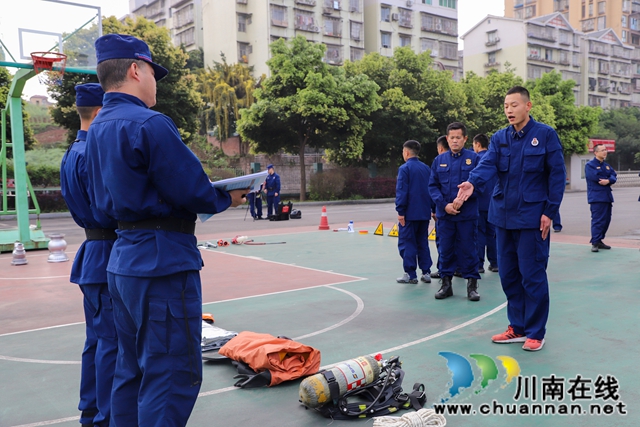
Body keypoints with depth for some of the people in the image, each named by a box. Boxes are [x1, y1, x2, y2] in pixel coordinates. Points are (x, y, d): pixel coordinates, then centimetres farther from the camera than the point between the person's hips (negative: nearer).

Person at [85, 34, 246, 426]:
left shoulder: (98, 129, 12)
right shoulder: (149, 124, -16)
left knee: (132, 370, 19)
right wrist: (227, 198, 1)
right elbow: (192, 192, -17)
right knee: (173, 376, -1)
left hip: (123, 261, 10)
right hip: (163, 261, -10)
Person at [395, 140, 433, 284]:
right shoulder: (426, 168, 9)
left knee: (406, 243, 2)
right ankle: (426, 273, 16)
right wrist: (431, 209, 17)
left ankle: (410, 275, 3)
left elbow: (401, 192, -15)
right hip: (424, 213, 6)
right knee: (423, 242, 14)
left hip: (409, 213, -6)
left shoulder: (404, 168, -10)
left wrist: (400, 211, -11)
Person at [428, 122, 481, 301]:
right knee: (446, 249, 9)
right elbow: (432, 186, 5)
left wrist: (462, 198, -16)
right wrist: (444, 205, -8)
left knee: (468, 249, 3)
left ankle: (472, 283, 15)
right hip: (444, 214, 2)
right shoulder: (439, 160, 6)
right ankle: (446, 283, 20)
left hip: (468, 214, -2)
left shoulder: (473, 158, -1)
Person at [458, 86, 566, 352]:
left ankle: (535, 332, 14)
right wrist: (472, 182, -30)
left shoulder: (546, 135, -4)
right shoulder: (499, 138, 7)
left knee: (532, 275, -1)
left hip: (532, 217, -5)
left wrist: (550, 211, -9)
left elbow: (557, 175, -4)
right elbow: (488, 164, -9)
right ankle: (517, 327, 25)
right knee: (508, 274, 11)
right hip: (504, 216, 5)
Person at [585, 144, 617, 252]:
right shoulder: (590, 165, -4)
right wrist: (608, 178, -4)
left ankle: (599, 240, 19)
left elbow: (614, 175, 5)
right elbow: (595, 176, -19)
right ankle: (595, 243, -10)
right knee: (598, 220, -12)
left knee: (606, 219, 9)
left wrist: (608, 180, -17)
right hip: (596, 197, -8)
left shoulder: (607, 165, 19)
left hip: (607, 196, 8)